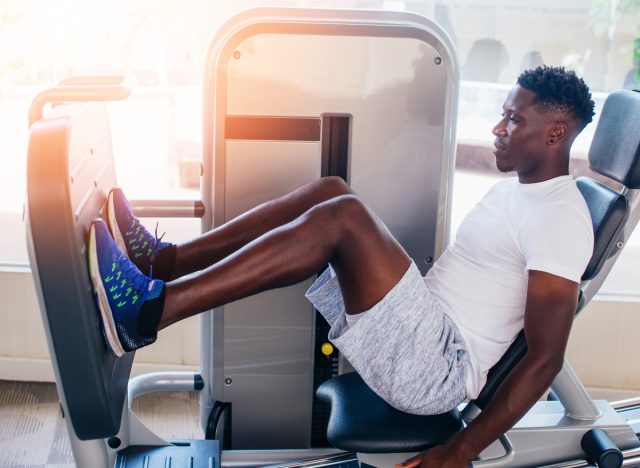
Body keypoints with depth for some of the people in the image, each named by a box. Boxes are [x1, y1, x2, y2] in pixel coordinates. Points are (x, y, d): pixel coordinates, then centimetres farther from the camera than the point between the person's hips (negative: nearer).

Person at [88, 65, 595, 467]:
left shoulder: (562, 218, -13)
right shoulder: (518, 189, 17)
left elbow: (545, 359, -18)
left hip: (439, 370, -9)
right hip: (422, 332, 9)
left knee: (341, 215, -26)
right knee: (329, 191, -3)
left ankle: (145, 311, -28)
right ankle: (161, 260, -6)